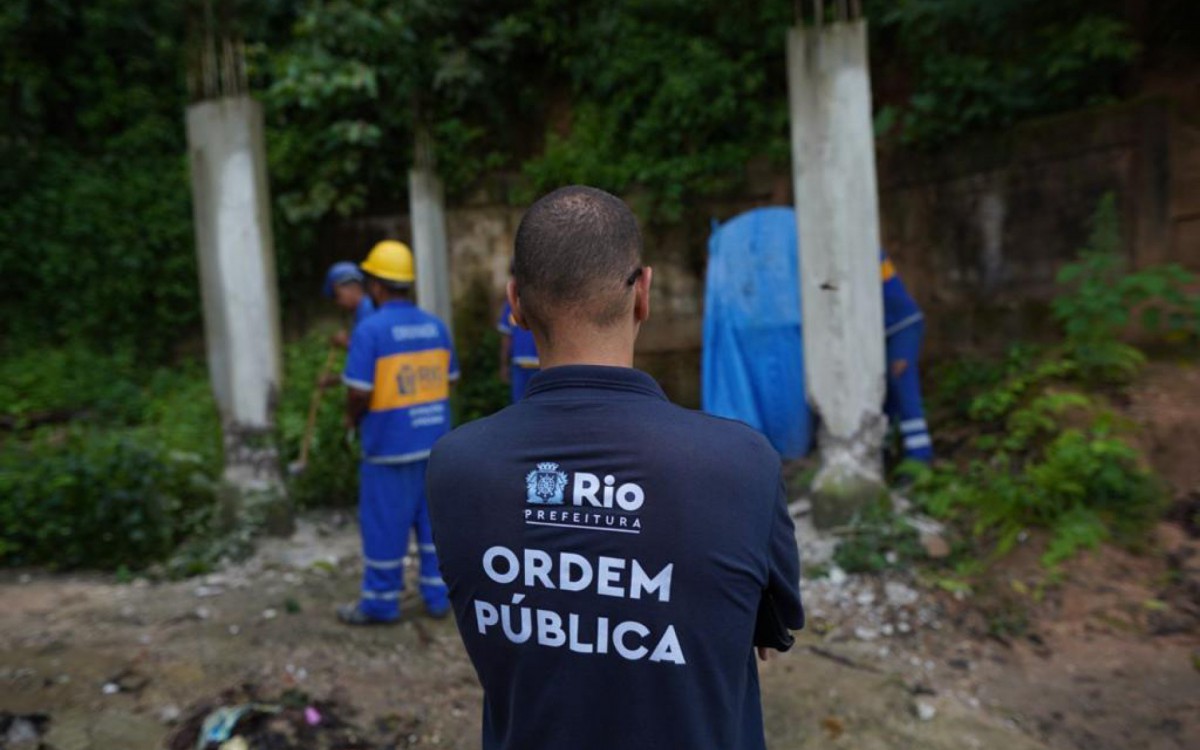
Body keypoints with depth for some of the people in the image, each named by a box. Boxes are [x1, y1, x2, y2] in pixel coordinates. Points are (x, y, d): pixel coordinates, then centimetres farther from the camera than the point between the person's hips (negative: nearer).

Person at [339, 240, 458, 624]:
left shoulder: (370, 329, -14)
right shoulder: (436, 325, 2)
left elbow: (359, 393, -16)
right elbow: (448, 380, 7)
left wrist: (352, 419, 4)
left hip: (390, 445, -5)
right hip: (435, 439, 5)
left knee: (384, 524, 9)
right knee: (434, 520, 15)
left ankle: (380, 602, 23)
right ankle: (438, 596, 24)